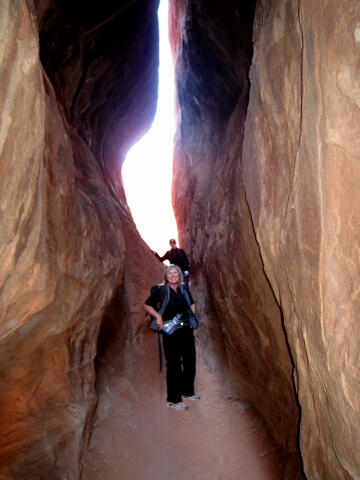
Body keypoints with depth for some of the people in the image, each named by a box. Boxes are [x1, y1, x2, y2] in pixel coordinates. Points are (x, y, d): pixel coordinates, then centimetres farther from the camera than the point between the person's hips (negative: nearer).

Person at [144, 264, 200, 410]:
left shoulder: (184, 290, 7)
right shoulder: (160, 290, -8)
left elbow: (192, 304, 23)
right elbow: (147, 305, -4)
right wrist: (158, 317, -16)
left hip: (187, 331, 6)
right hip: (170, 332, -6)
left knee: (190, 362, 14)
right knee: (174, 365, 0)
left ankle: (187, 391, 35)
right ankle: (173, 399, 12)